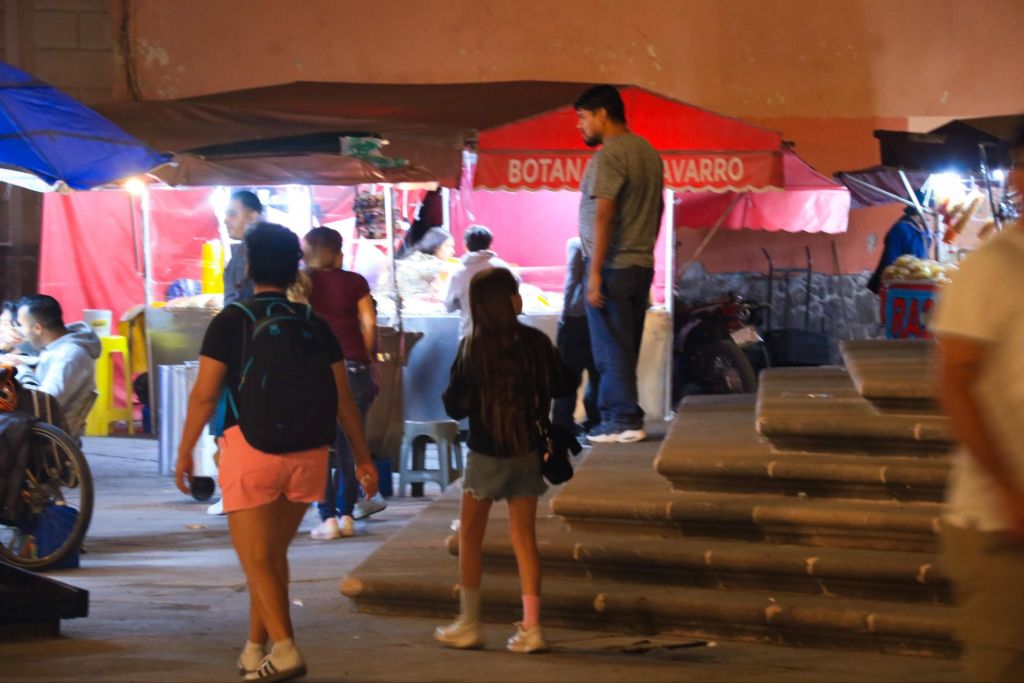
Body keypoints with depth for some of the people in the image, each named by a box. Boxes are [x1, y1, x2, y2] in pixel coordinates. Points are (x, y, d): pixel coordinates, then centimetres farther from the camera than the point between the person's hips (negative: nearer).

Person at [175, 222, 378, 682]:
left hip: (251, 447, -4)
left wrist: (184, 452, 3)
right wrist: (363, 458, 12)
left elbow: (205, 394, -6)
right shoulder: (315, 325, 8)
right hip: (306, 453, 4)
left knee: (256, 557, -1)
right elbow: (342, 397, 7)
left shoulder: (231, 322, -2)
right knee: (273, 554, 17)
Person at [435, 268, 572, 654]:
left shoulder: (472, 348, -14)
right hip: (528, 452, 2)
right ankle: (530, 627, 5)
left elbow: (454, 406, -11)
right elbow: (561, 387, 7)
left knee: (470, 537, 12)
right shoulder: (535, 342, -7)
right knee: (524, 538, 9)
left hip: (486, 454, -2)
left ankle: (469, 625, 16)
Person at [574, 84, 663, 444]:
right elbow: (657, 209, 20)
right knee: (626, 349, 12)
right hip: (641, 264, 9)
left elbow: (604, 214, -21)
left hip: (613, 266, -9)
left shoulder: (608, 156, -15)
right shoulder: (647, 151, 13)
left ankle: (624, 421, -3)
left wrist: (595, 272, -21)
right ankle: (617, 417, 16)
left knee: (612, 349, -3)